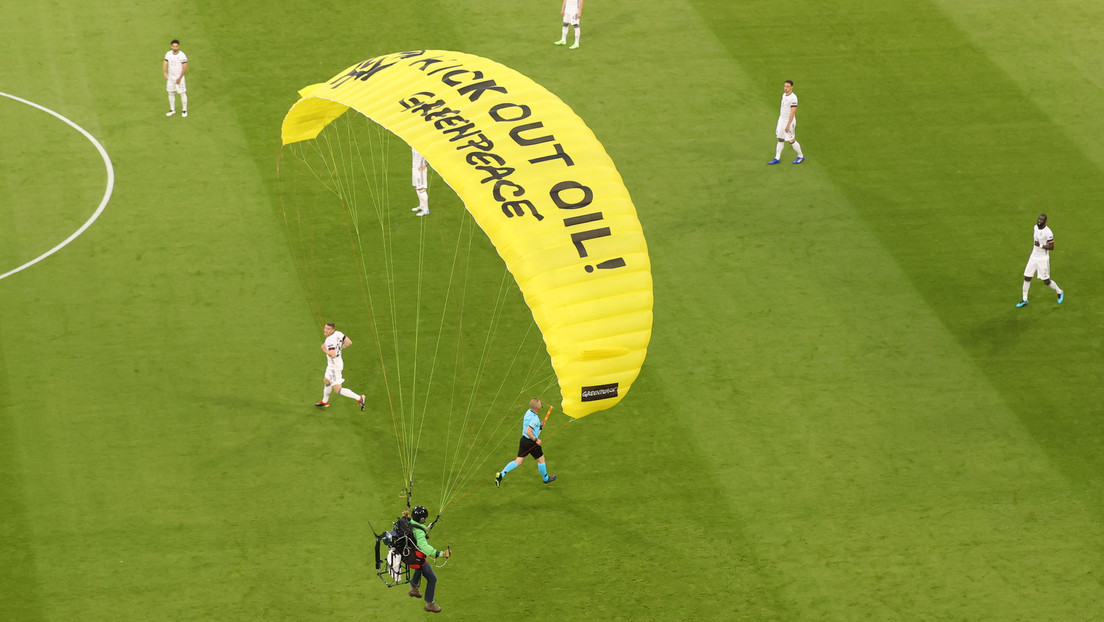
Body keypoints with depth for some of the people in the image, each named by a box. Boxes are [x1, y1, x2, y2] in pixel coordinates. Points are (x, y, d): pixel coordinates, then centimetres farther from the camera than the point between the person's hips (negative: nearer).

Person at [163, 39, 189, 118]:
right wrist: (165, 73, -12)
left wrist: (180, 78, -15)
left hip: (179, 78, -5)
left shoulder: (182, 55, -17)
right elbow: (165, 64, 3)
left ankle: (184, 110, 16)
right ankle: (172, 110, 26)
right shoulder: (168, 54, -2)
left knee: (183, 94, 3)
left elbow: (185, 68, -15)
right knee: (171, 93, 12)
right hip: (170, 78, 5)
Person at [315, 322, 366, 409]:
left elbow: (333, 355, -37)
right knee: (326, 381, 29)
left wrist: (325, 350, -20)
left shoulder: (330, 340, -29)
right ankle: (324, 402, 49)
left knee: (337, 389, -4)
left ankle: (359, 398, -7)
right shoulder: (338, 334, -4)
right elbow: (349, 342, 2)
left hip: (334, 365, -10)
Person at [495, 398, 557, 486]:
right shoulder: (534, 418, -24)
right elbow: (528, 432, -31)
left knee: (518, 461, 10)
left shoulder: (528, 412, 3)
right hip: (531, 443, -8)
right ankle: (546, 478, 34)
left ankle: (501, 474, -1)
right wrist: (536, 440, -19)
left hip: (524, 439, 8)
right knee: (541, 459, 15)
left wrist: (539, 426, 12)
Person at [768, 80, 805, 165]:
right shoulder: (784, 95, 5)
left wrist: (788, 125, -26)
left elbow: (793, 112, -25)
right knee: (780, 139, 11)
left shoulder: (793, 98, -23)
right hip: (781, 120, 8)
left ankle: (801, 156, 20)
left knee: (791, 140, 3)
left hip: (789, 121, -8)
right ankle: (777, 158, 18)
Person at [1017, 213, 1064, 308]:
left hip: (1043, 259, -6)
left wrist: (1040, 245, -28)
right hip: (1034, 256, 6)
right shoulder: (1035, 227, 1)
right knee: (1027, 277, 3)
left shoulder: (1048, 232, -21)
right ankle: (1024, 300, 14)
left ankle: (1059, 292, 29)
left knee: (1046, 281, 1)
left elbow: (1051, 247, -19)